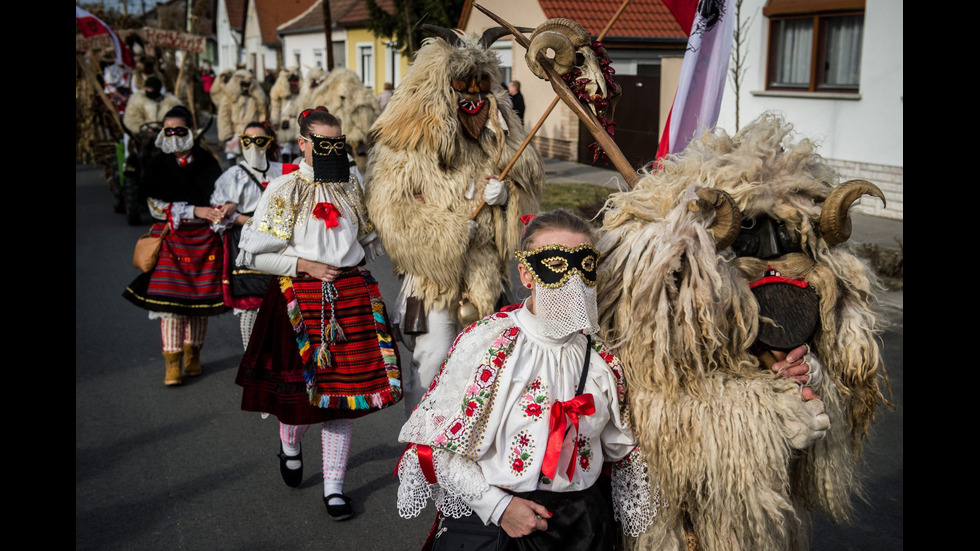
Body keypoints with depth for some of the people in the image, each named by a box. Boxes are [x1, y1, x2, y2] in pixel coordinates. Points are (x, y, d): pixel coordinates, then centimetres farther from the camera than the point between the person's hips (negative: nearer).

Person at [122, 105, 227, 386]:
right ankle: (173, 362, -1)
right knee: (171, 298, -7)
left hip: (204, 238, 1)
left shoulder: (206, 162, 6)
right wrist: (194, 210, -16)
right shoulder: (157, 165, 3)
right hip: (171, 238, -1)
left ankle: (193, 354, 22)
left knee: (200, 297, 5)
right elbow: (156, 205, -6)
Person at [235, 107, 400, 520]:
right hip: (301, 299, -3)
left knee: (341, 394, 3)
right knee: (300, 388, 3)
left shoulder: (353, 184, 10)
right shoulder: (283, 190, -2)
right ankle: (290, 445, 40)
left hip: (352, 297, 3)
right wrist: (304, 265, -10)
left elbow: (370, 240, 25)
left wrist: (356, 260, 7)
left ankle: (334, 488, 14)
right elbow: (253, 254, -3)